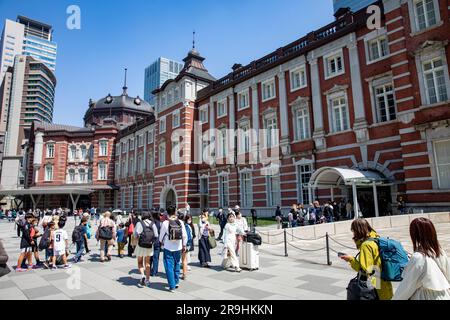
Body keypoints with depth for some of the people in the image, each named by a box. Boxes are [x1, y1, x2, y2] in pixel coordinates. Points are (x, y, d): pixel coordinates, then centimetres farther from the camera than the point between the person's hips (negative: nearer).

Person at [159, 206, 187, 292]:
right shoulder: (180, 222, -8)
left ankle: (172, 286, 6)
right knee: (177, 265, 20)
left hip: (168, 248, -3)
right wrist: (184, 245, 9)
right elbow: (184, 235, -6)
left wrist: (161, 242, 19)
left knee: (169, 267, 6)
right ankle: (176, 282, 31)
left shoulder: (165, 223, -13)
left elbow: (161, 235, -1)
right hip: (178, 247, 3)